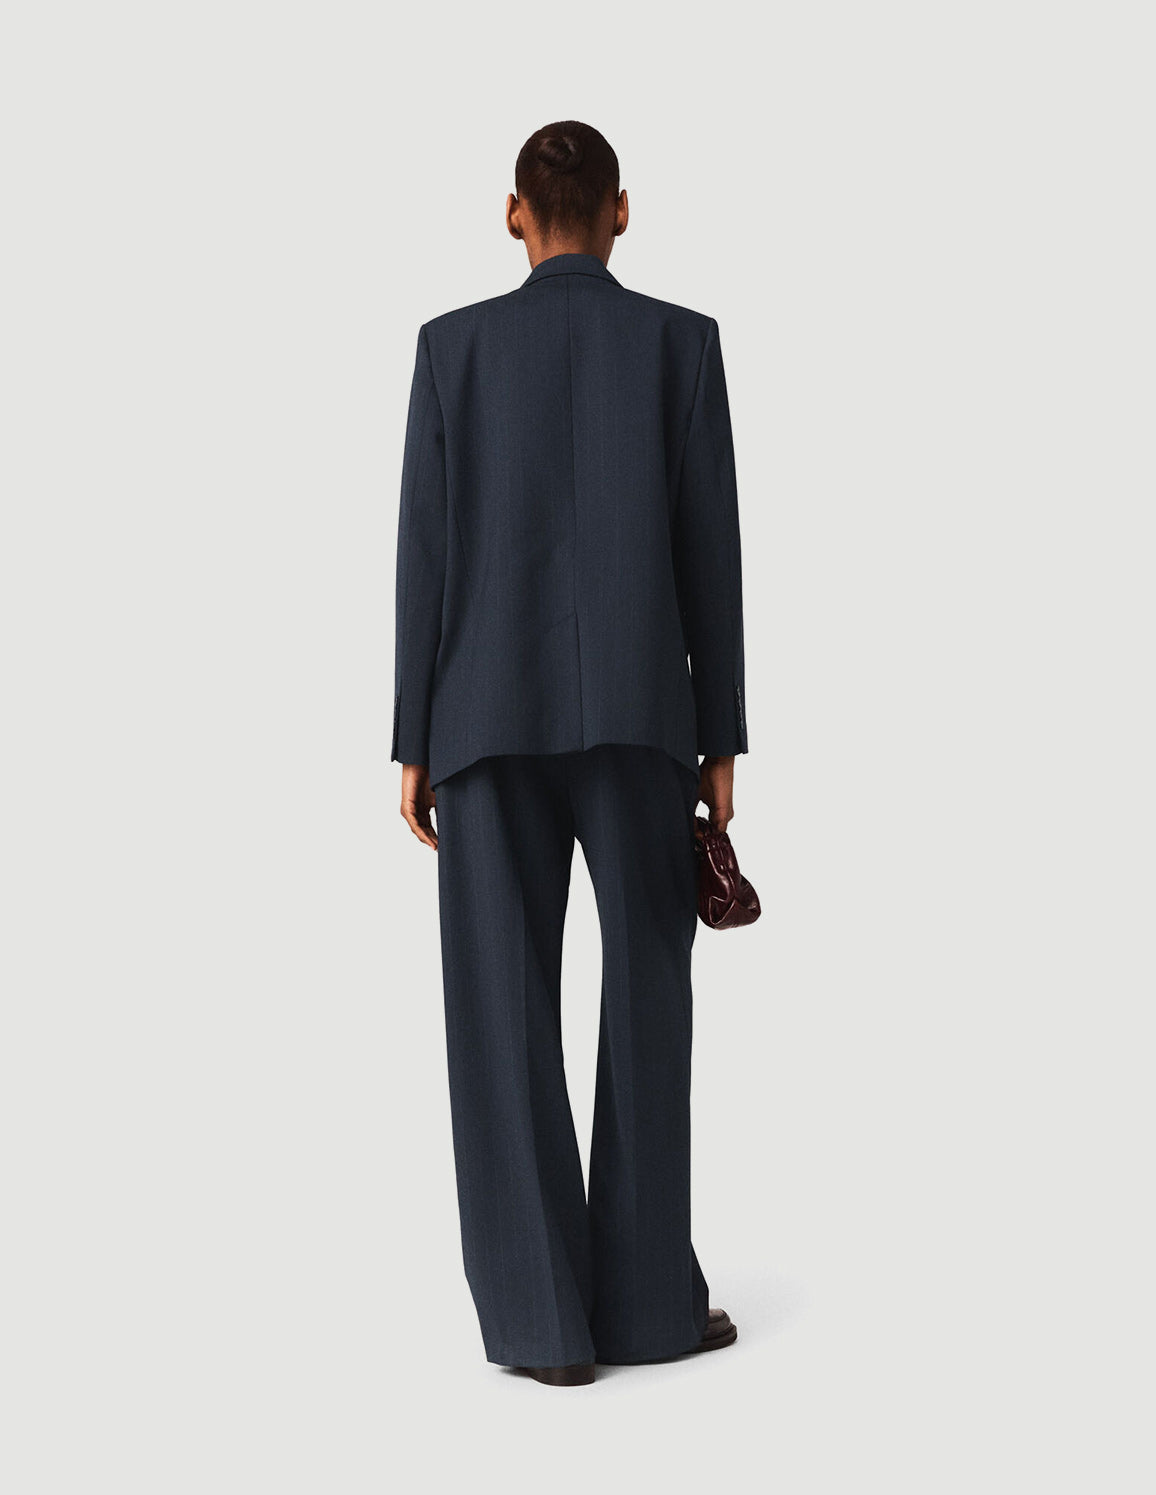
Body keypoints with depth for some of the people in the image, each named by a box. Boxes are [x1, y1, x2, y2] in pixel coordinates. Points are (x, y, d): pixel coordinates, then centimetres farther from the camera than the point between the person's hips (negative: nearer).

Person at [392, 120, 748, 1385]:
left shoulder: (454, 344, 4)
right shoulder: (682, 340, 3)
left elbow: (426, 552, 0)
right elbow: (709, 548, 0)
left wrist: (415, 744, 4)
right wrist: (721, 740, 5)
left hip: (492, 712, 1)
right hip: (638, 710, 0)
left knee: (506, 1016, 3)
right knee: (648, 1001, 9)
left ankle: (545, 1317, 0)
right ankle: (645, 1297, 10)